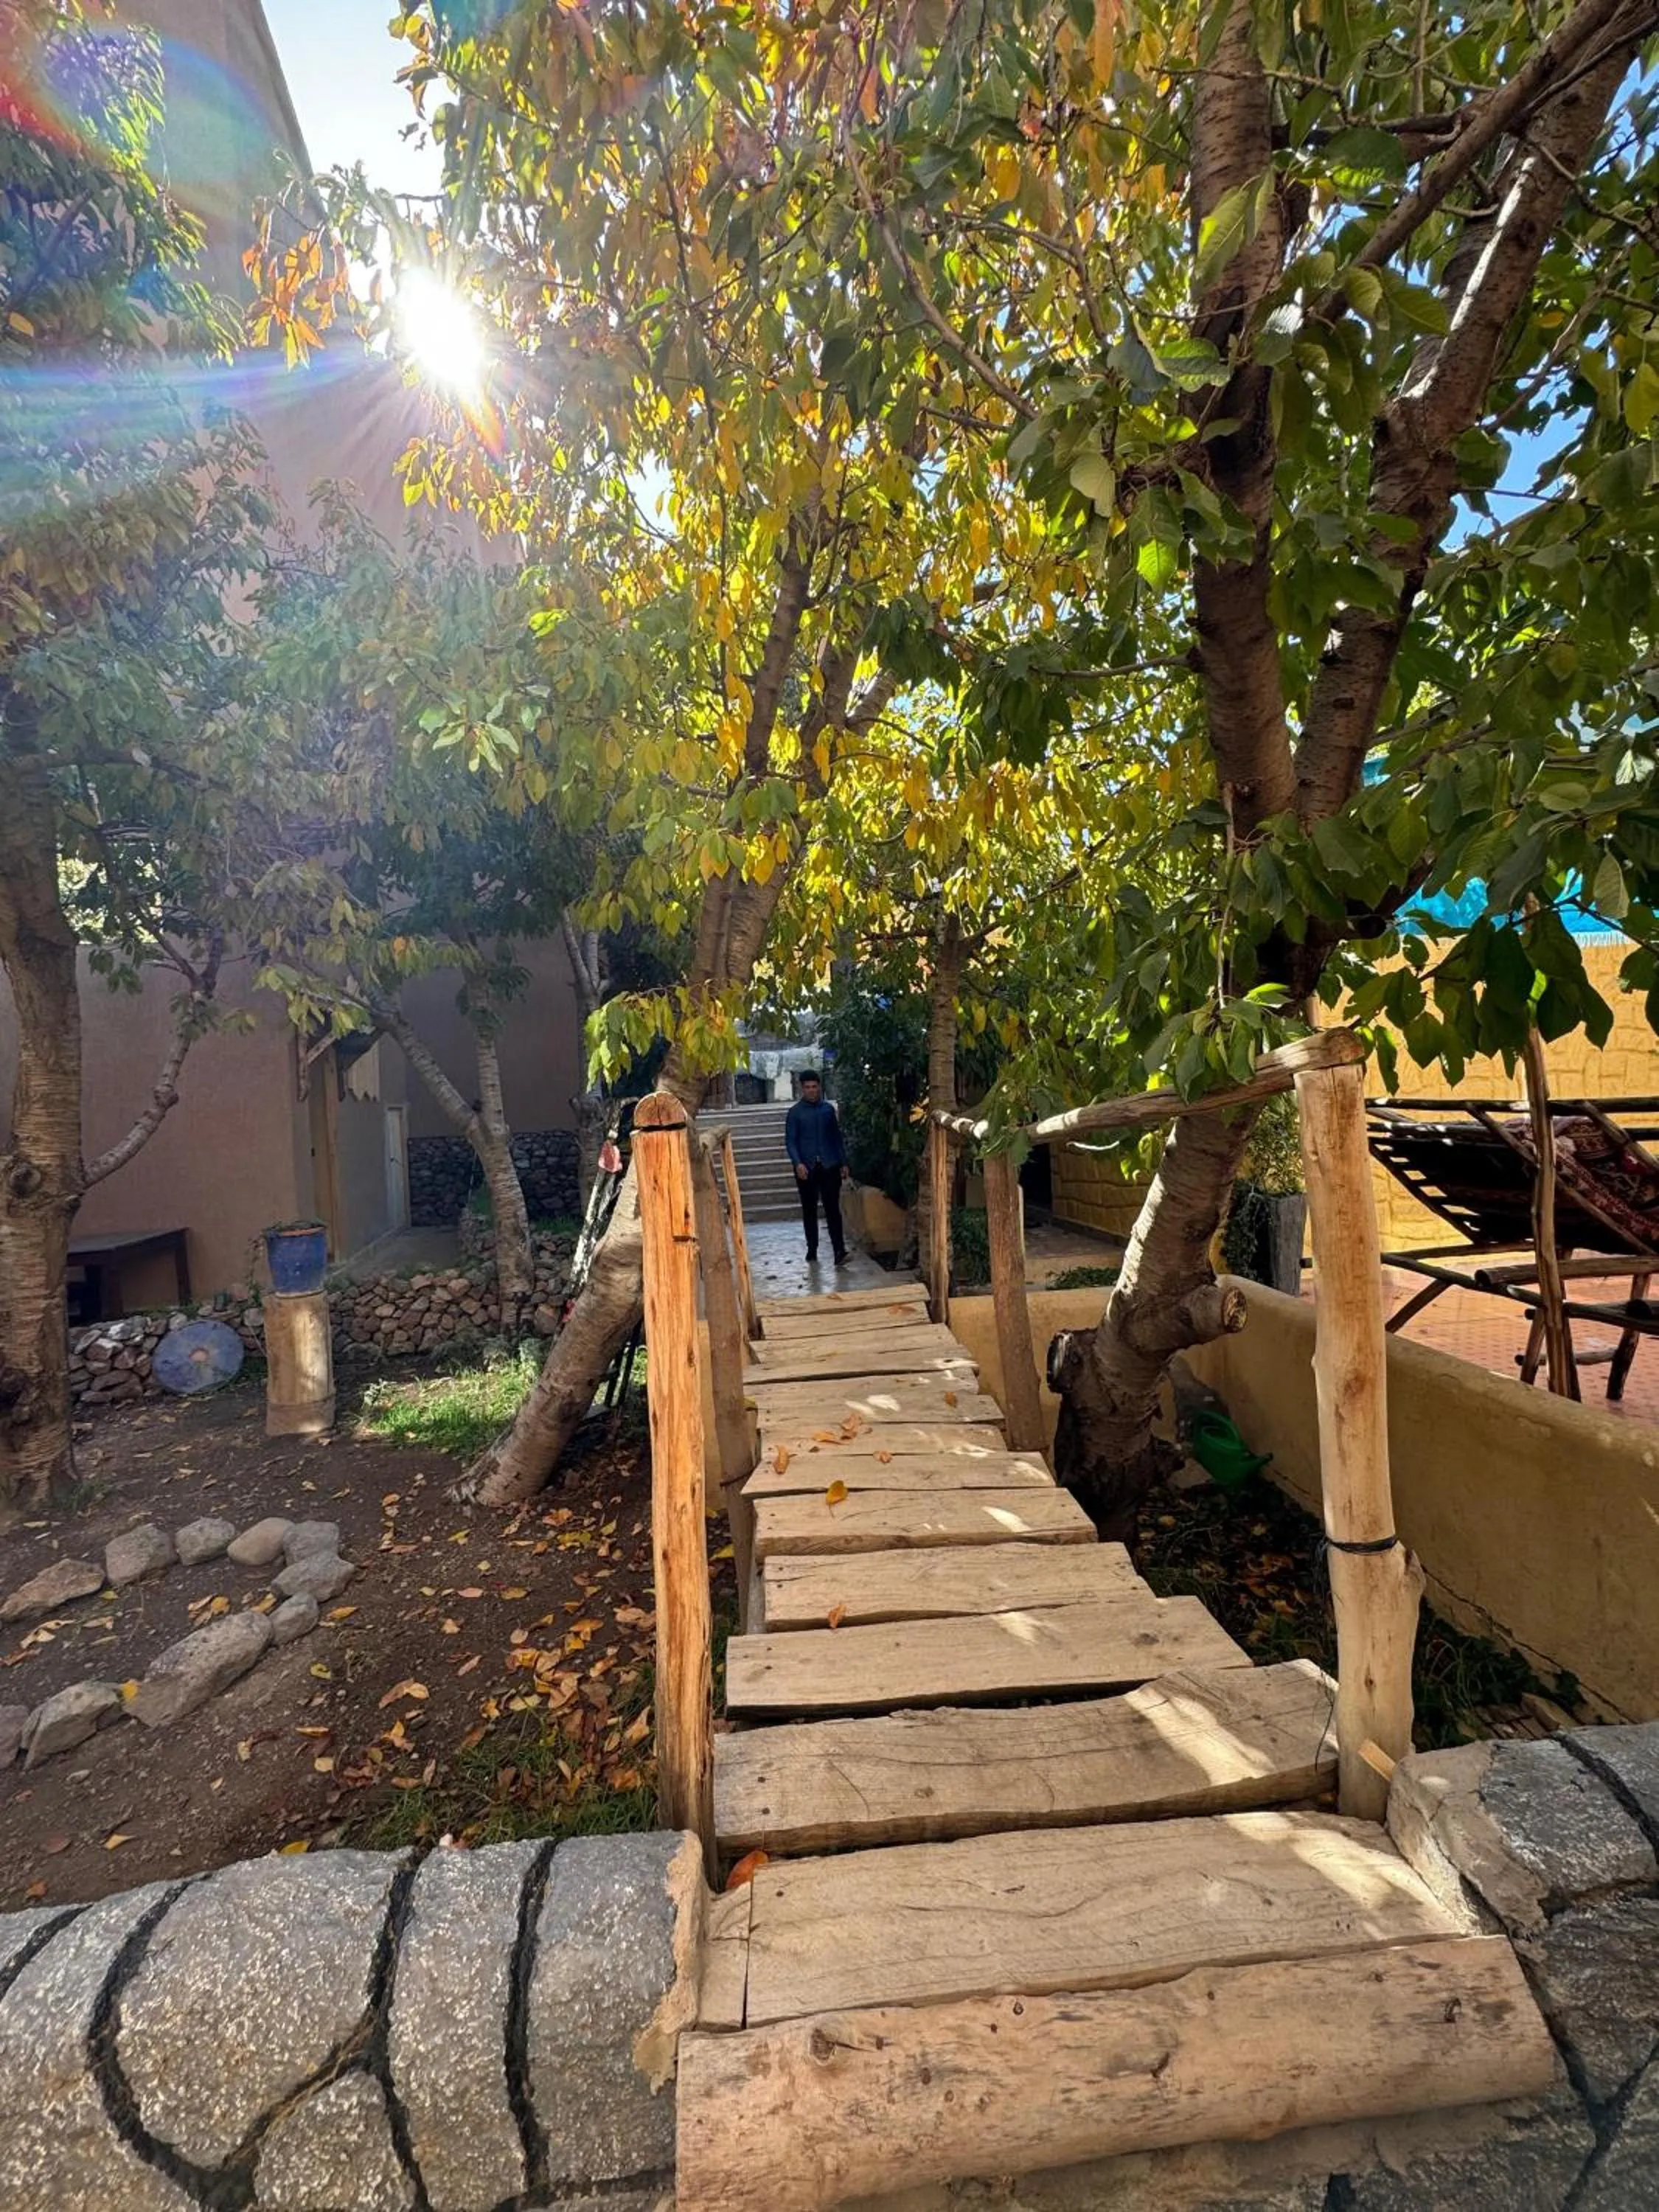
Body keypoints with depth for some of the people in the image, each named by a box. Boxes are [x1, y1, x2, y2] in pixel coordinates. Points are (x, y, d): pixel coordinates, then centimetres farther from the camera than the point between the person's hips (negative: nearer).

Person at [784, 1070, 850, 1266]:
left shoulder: (828, 1109, 7)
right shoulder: (795, 1112, -1)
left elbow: (837, 1137, 12)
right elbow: (790, 1140, -5)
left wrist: (844, 1162, 8)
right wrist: (798, 1163, -19)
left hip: (829, 1166, 1)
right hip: (806, 1168, -1)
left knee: (833, 1209, -5)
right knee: (809, 1210, 9)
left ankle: (839, 1252, -9)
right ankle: (812, 1250, 22)